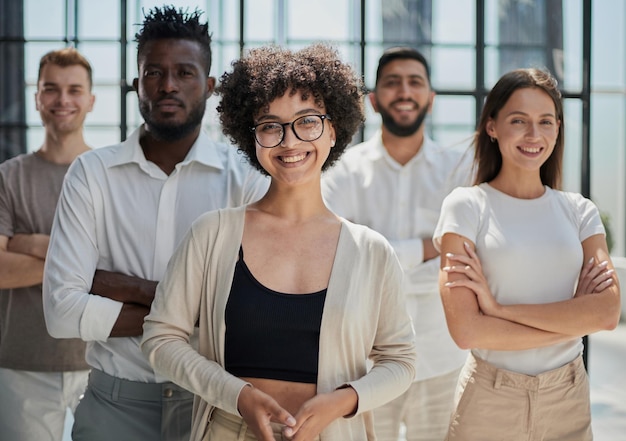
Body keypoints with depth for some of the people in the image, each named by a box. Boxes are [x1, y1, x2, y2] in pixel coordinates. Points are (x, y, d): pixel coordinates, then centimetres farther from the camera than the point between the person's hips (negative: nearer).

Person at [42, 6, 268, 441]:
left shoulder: (246, 177, -5)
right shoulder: (92, 173, -1)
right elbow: (62, 310, -9)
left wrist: (130, 287, -14)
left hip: (216, 399, 0)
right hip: (118, 401, 1)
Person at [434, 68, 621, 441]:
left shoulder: (580, 211, 3)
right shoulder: (466, 206, -7)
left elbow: (608, 312, -12)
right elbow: (466, 330, -16)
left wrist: (499, 308, -17)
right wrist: (573, 319, -11)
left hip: (569, 399, 3)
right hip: (490, 400, -3)